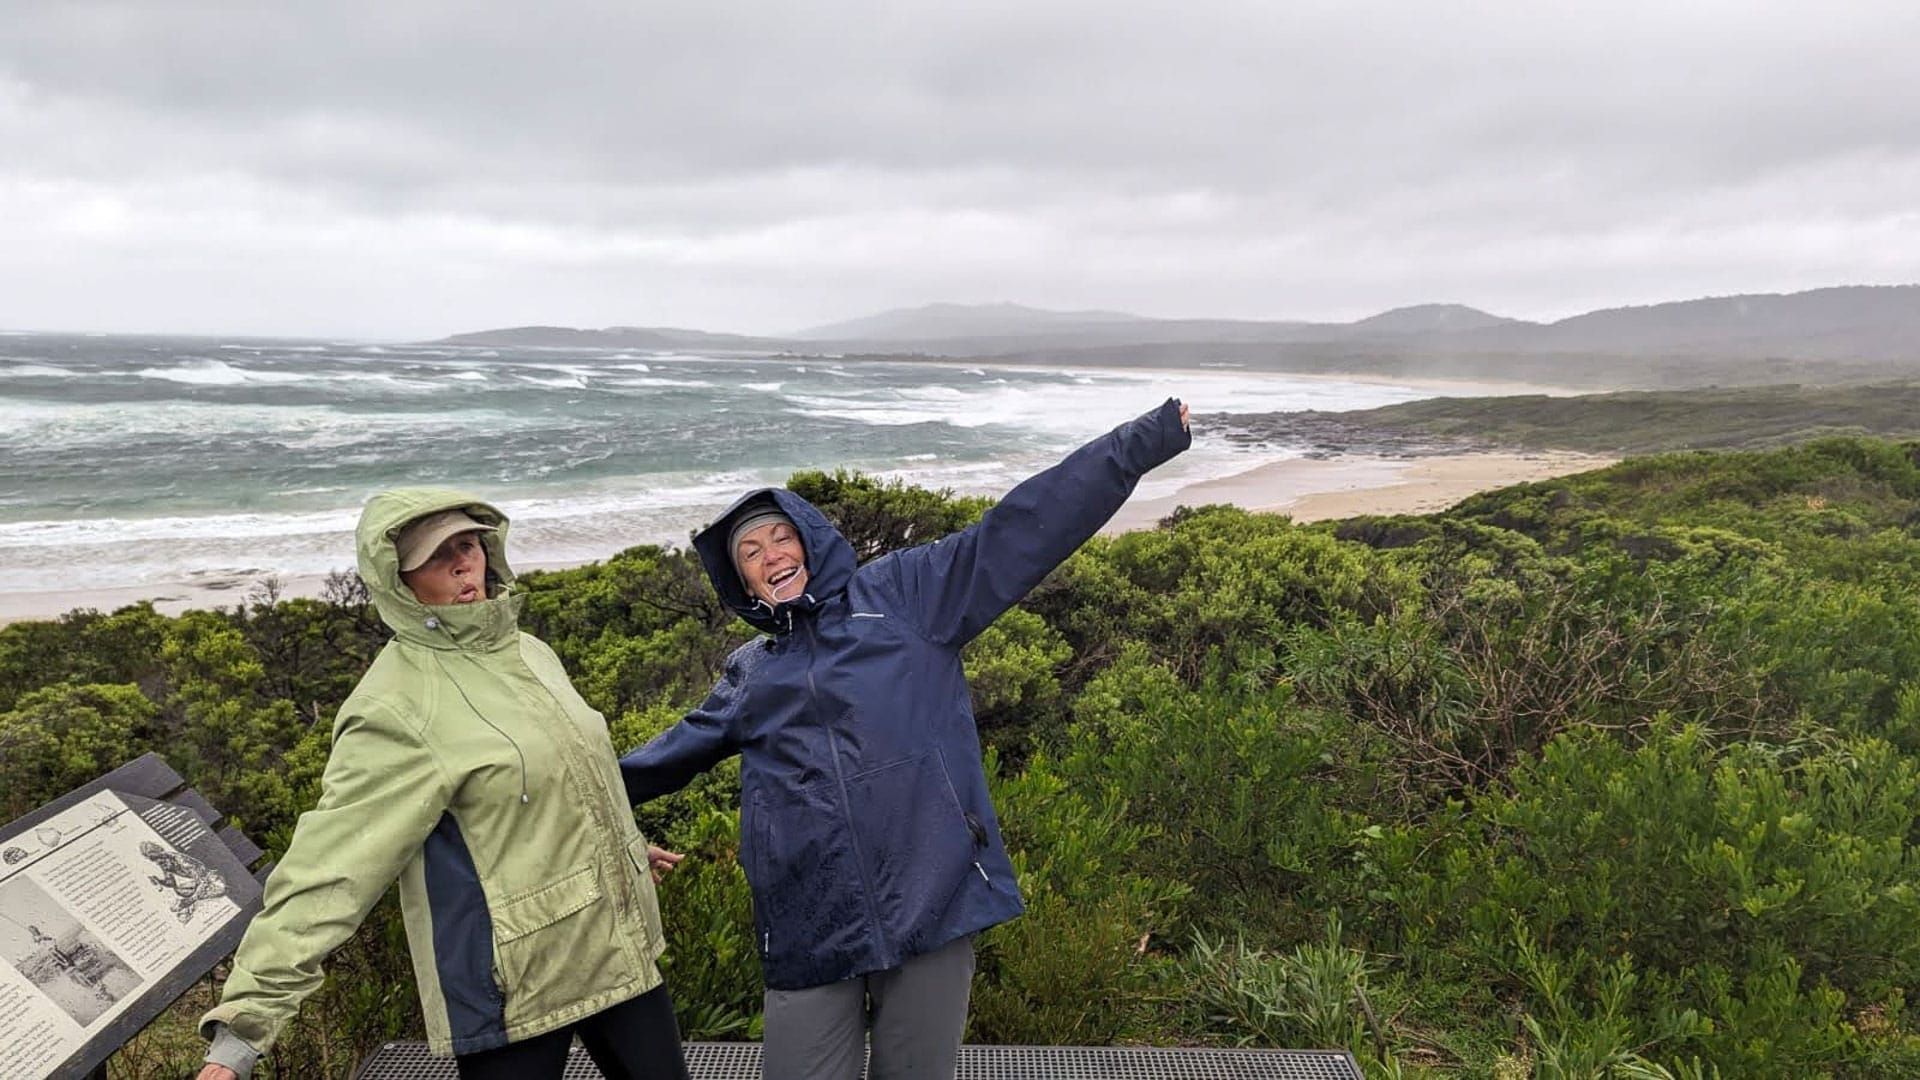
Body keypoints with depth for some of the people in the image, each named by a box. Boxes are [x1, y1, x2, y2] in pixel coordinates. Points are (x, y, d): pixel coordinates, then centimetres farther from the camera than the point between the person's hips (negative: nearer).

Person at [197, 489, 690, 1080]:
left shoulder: (528, 651, 5)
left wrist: (628, 845, 33)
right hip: (510, 985, -6)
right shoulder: (396, 709, -18)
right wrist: (240, 1032, -28)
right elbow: (330, 867, -23)